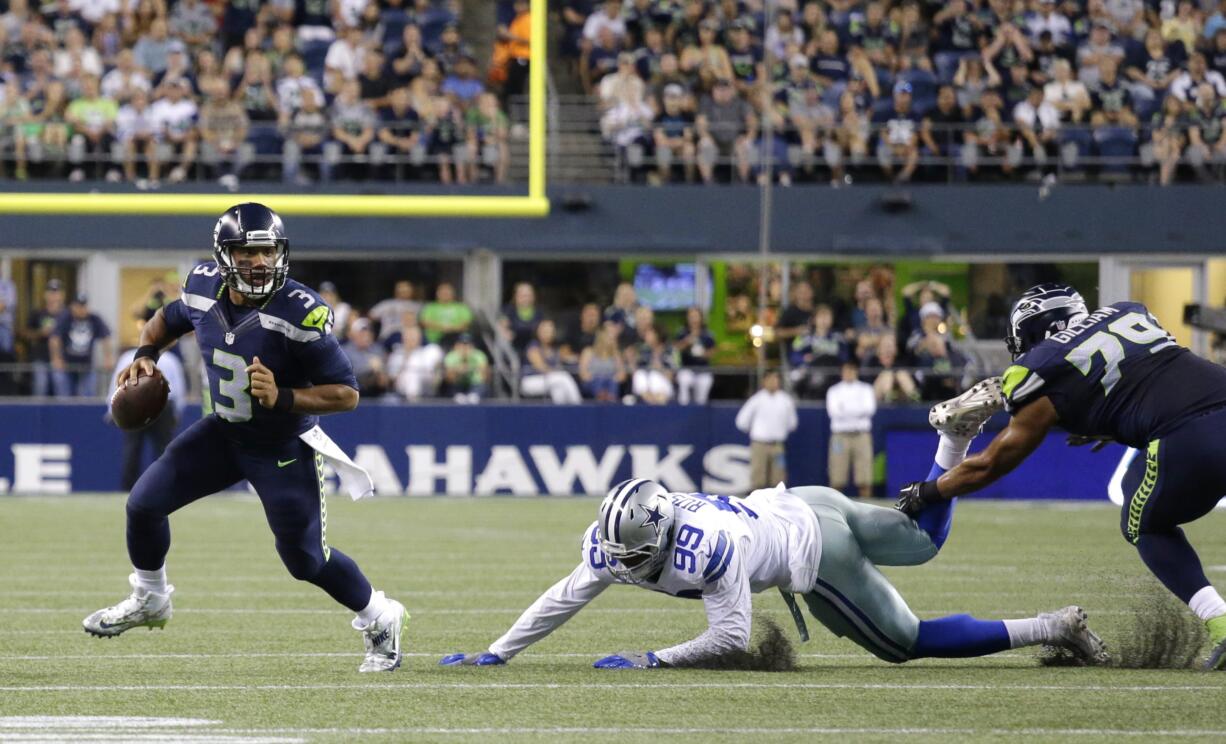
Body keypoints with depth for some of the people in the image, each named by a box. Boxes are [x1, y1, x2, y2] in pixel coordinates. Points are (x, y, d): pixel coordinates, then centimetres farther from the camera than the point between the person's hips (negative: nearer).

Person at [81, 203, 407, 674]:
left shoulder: (300, 313, -29)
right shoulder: (203, 288, -11)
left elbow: (346, 394, -25)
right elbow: (170, 319, 15)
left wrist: (282, 398, -36)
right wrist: (146, 354, -4)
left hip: (283, 448, -5)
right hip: (223, 432, 5)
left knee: (305, 559, -1)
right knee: (144, 504, 0)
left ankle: (380, 621, 25)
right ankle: (149, 600, 28)